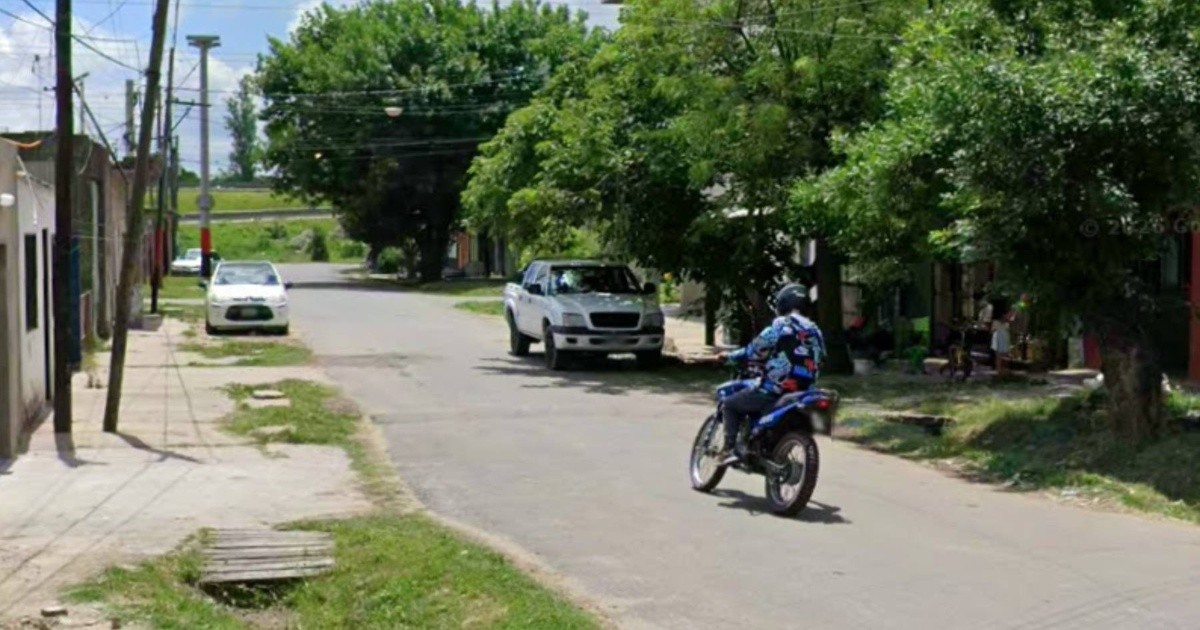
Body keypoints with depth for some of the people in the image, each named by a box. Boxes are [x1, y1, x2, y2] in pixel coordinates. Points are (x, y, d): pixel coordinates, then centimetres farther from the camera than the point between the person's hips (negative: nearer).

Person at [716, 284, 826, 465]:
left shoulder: (780, 326, -9)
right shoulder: (815, 331, 12)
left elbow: (755, 350, -7)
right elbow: (818, 363, 19)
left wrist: (729, 357, 10)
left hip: (774, 391, -7)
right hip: (801, 394, 7)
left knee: (729, 405, 11)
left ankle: (730, 448, -4)